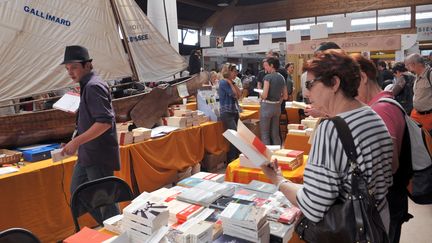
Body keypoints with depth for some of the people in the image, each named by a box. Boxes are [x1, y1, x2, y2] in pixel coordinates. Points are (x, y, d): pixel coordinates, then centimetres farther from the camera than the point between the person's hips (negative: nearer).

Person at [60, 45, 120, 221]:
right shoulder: (87, 85, 12)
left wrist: (76, 141, -27)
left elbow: (105, 121, -28)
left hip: (99, 155, -11)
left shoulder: (94, 86, -19)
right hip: (87, 154, 11)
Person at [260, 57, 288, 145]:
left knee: (265, 134, 3)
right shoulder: (281, 77, 7)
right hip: (277, 106, 7)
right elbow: (285, 96, 10)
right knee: (275, 133, 15)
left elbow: (264, 95, -19)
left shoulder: (268, 77, -12)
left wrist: (261, 95, 2)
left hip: (267, 106, -6)